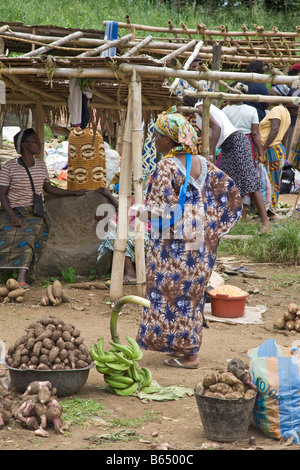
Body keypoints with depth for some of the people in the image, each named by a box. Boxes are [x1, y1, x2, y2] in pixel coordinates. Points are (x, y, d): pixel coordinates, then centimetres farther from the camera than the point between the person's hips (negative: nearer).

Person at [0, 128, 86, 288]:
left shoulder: (41, 165, 12)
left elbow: (49, 188, 23)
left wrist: (73, 193, 22)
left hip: (35, 212, 1)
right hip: (13, 210, -1)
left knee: (31, 233, -29)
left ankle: (22, 278, -43)